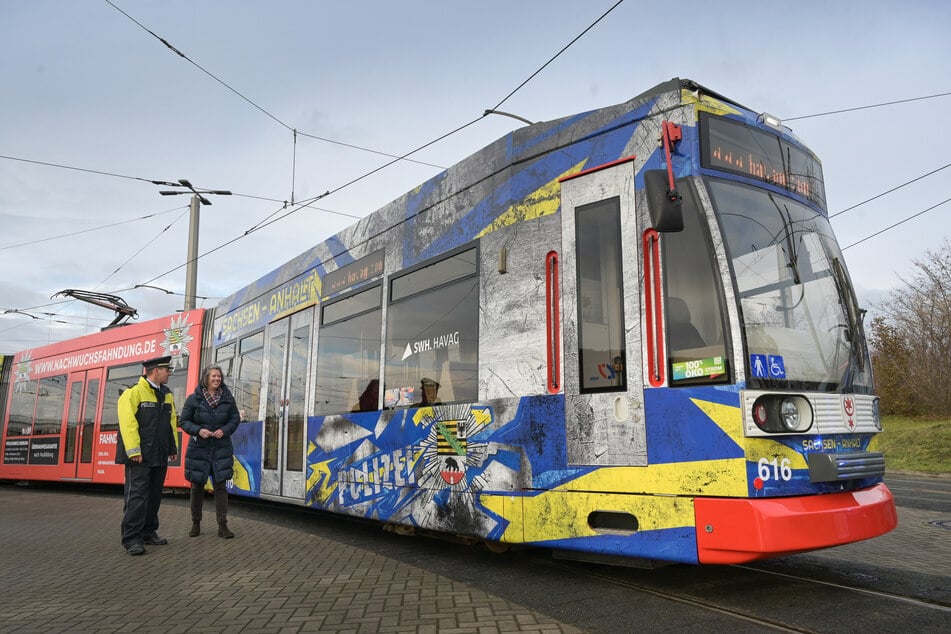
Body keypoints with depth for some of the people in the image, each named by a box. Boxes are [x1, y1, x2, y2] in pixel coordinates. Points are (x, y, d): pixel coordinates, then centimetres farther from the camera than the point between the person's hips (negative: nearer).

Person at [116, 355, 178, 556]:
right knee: (137, 496, -7)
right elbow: (127, 423, -16)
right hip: (140, 456, -8)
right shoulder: (133, 393, -9)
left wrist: (173, 447, 14)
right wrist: (134, 451, -20)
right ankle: (131, 539, -3)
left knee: (155, 495, 13)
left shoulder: (167, 395, 15)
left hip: (159, 456, 8)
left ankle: (149, 532, 24)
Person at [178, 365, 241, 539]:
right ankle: (196, 524, 24)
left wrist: (224, 430, -11)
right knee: (197, 486, 8)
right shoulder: (194, 398, -3)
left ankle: (222, 526, 6)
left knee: (221, 486, 1)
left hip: (221, 449, 1)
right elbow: (183, 421, 0)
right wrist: (198, 430, -16)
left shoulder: (227, 398, 2)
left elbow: (235, 419, 7)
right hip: (199, 448, -1)